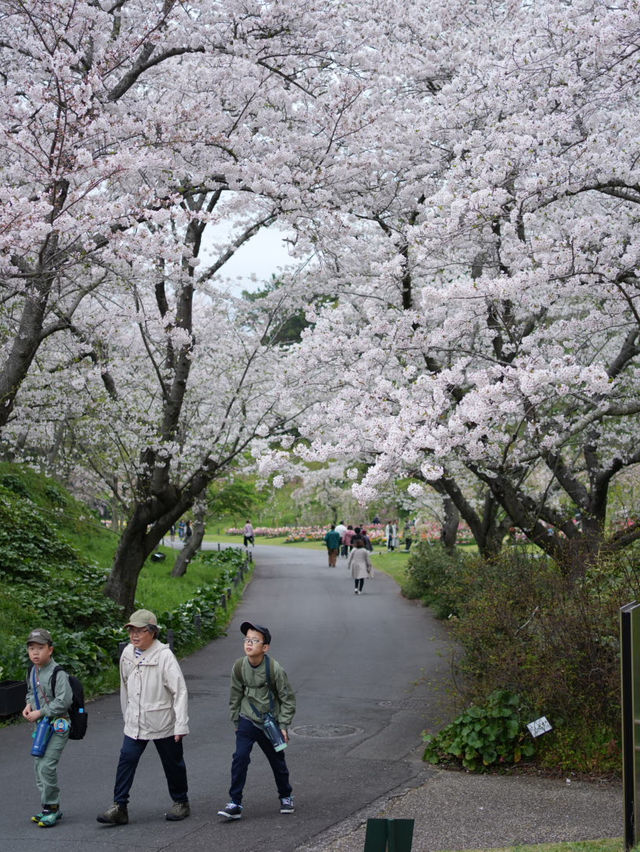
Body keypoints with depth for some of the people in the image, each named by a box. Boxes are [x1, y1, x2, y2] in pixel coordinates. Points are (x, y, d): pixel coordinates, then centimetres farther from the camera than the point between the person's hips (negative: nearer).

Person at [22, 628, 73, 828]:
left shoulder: (58, 673, -17)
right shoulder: (32, 672, 9)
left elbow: (64, 701, -22)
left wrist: (40, 712, -17)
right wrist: (29, 705, 5)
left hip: (58, 724, -9)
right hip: (41, 724, 9)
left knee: (46, 765, -15)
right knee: (38, 765, 10)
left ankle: (51, 808, -4)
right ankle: (50, 808, 21)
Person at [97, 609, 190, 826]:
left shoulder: (164, 655, -16)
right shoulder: (127, 654, 3)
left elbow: (180, 691, -16)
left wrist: (181, 725, -19)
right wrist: (126, 715, 21)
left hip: (162, 723, -4)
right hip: (135, 724, 4)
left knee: (173, 764, 10)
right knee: (126, 760, -7)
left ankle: (181, 802, 28)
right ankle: (119, 807, -4)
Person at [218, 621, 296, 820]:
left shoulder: (275, 669, -18)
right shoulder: (239, 667, -9)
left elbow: (288, 698, -8)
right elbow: (236, 696, 6)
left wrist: (283, 725, -10)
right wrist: (236, 722, 11)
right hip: (247, 720, 1)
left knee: (277, 762, 12)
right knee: (240, 758, -14)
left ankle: (286, 797, 36)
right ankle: (235, 804, -9)